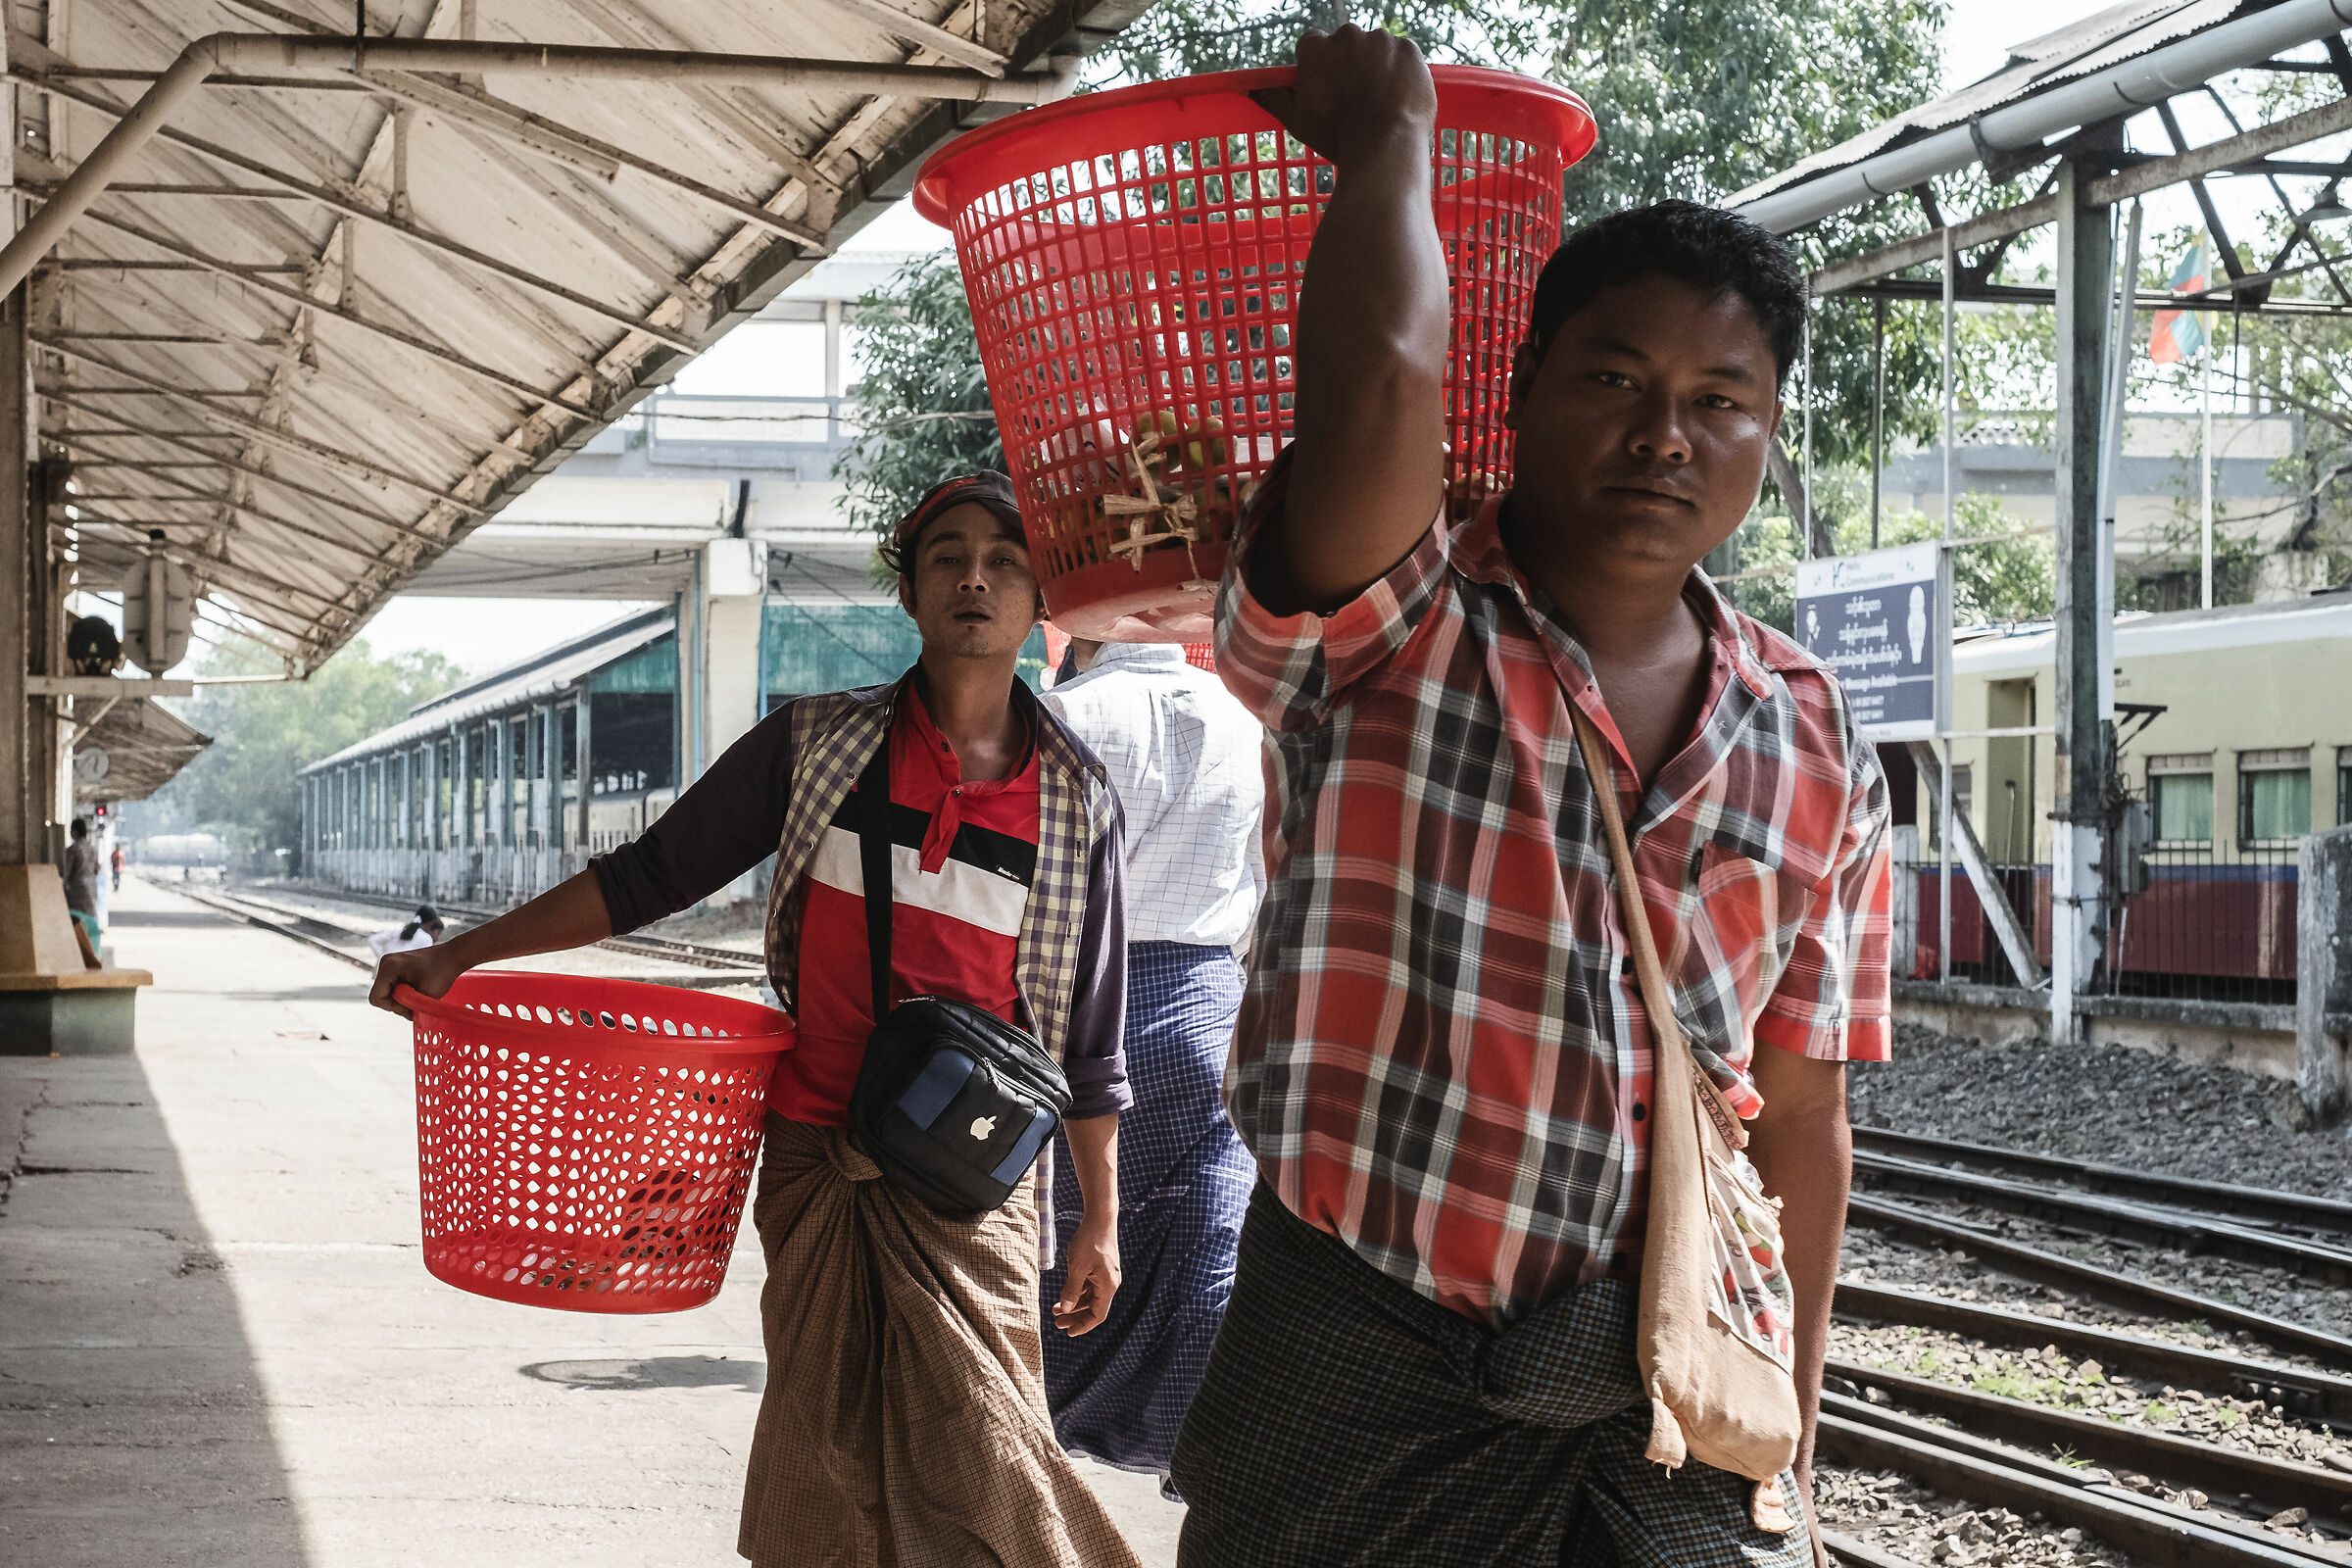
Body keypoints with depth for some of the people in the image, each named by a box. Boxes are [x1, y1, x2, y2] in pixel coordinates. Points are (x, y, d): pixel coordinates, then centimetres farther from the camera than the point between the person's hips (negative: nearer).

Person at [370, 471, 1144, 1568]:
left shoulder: (1074, 798, 3)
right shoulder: (815, 745, 2)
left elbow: (1089, 1035, 8)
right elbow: (648, 876, 6)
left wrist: (1100, 1220, 8)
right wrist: (459, 955, 1)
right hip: (814, 1169, 1)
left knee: (975, 1459, -5)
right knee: (831, 1454, 4)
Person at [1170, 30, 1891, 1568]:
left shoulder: (1817, 746, 5)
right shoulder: (1385, 632, -8)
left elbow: (1798, 1124, 10)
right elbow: (1381, 384, -30)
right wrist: (1390, 136, -12)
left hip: (1665, 1412, 4)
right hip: (1361, 1381, -3)